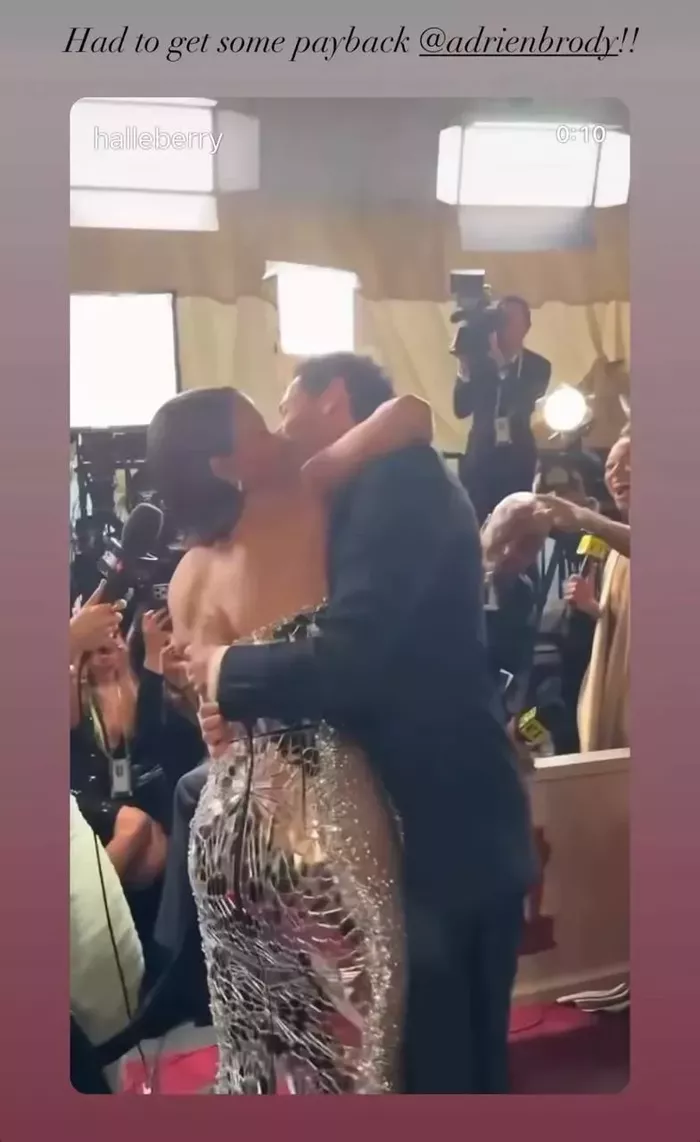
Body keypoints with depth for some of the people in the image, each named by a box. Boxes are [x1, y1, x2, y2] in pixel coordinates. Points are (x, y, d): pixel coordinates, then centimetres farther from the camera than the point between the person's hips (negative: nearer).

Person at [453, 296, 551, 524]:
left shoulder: (538, 366, 2)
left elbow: (522, 406, -14)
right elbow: (461, 409, -3)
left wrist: (501, 363, -21)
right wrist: (465, 368, -16)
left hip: (518, 460, -1)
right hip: (480, 457, 1)